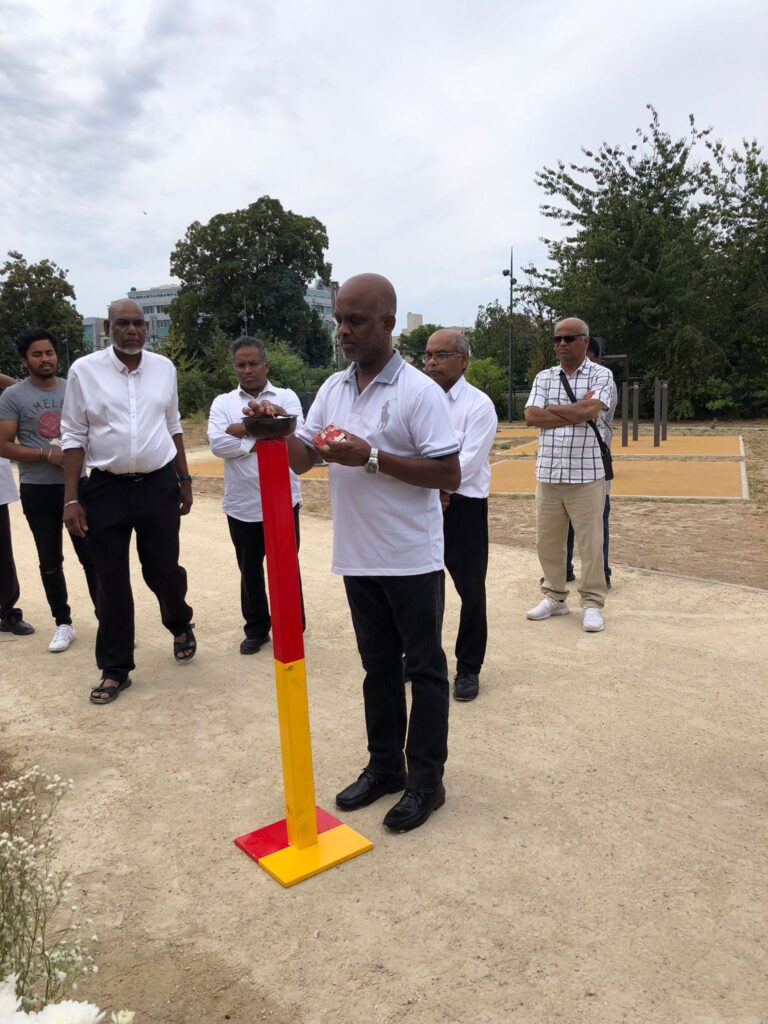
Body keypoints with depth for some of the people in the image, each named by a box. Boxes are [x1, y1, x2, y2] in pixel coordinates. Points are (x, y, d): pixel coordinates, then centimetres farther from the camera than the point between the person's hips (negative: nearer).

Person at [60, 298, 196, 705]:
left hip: (159, 485, 2)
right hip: (106, 489, -1)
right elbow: (73, 436, -3)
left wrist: (184, 479, 13)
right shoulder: (84, 370, -5)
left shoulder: (164, 368, 4)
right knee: (111, 583, 6)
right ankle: (115, 669, 20)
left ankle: (180, 624, 40)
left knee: (164, 571, 7)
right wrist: (71, 499, -6)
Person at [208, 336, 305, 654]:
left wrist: (241, 429, -13)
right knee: (250, 569, 13)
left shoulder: (287, 397, 3)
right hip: (242, 504, 2)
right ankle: (256, 628, 28)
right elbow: (217, 444, -10)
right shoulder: (222, 403, 5)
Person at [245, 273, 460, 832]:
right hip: (357, 557, 6)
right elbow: (303, 458, 8)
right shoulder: (332, 389, 8)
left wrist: (372, 458, -22)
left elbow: (449, 475, -17)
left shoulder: (418, 391, -13)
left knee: (424, 667, 8)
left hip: (412, 559, -6)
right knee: (378, 665, 18)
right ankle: (385, 765, 33)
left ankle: (426, 779, 21)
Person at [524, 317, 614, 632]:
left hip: (586, 474, -3)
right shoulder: (543, 378, 9)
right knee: (547, 540, 10)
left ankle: (592, 603, 14)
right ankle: (554, 597, 25)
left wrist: (552, 409, -6)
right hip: (548, 473, 4)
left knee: (590, 542, 2)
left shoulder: (601, 375, -1)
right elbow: (531, 417, -6)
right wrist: (576, 411, -10)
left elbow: (591, 410, -19)